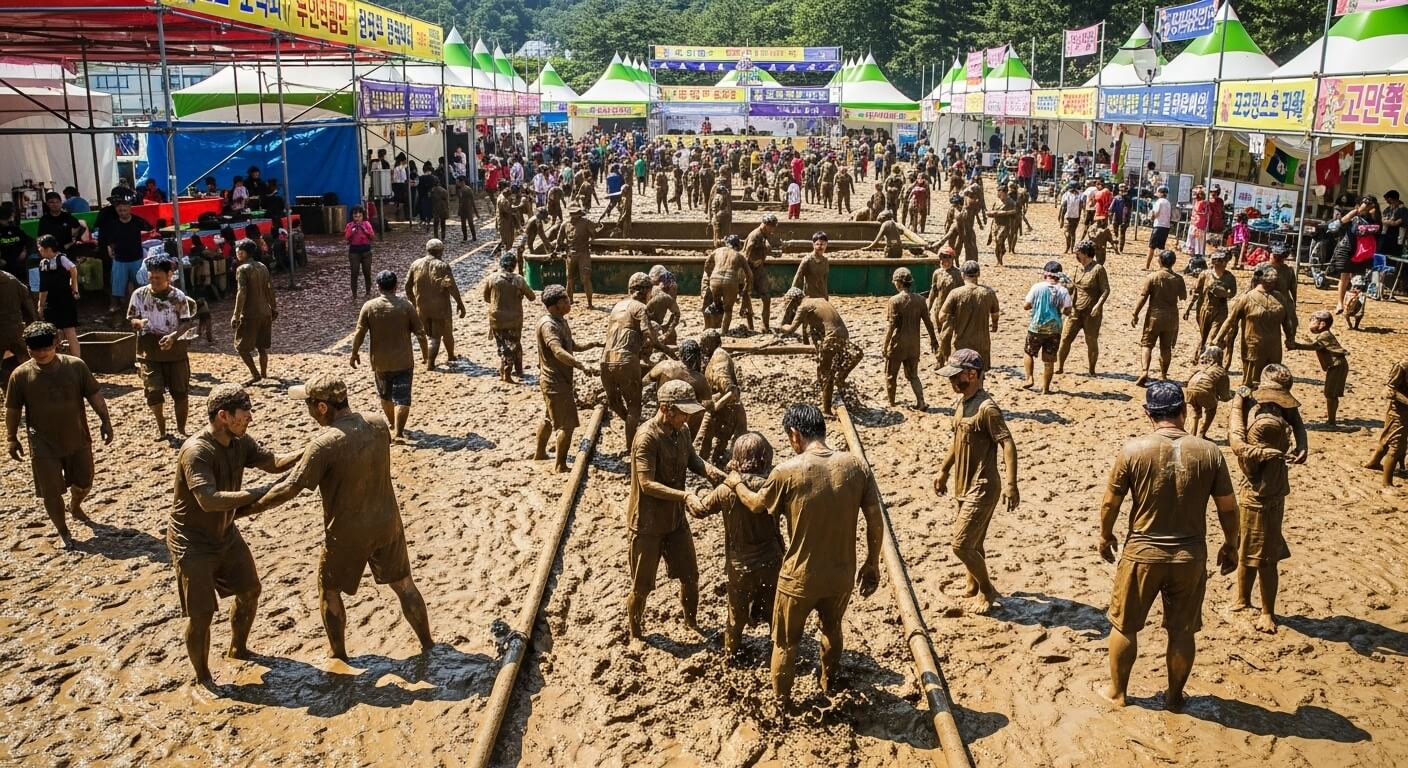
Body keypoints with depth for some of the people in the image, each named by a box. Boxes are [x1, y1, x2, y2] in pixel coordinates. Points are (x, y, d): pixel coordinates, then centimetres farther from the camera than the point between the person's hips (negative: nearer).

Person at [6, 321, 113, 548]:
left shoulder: (76, 366, -10)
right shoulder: (21, 375, -11)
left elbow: (94, 395, -2)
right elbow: (12, 409, -1)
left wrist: (105, 421, -5)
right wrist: (12, 438, 2)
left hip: (78, 439, 2)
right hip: (44, 445, -2)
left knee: (84, 483, 17)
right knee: (51, 492, 3)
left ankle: (75, 506, 50)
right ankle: (63, 531, 23)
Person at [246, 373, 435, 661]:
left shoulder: (324, 444, -24)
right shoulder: (378, 424, -7)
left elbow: (290, 489, -19)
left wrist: (253, 506, -4)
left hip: (349, 533, -4)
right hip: (388, 523, 5)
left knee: (329, 591, 19)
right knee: (404, 584, 19)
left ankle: (339, 658, 32)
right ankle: (428, 647, 28)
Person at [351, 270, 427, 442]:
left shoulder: (369, 306, -7)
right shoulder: (406, 306, -8)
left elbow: (359, 333, -5)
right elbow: (420, 333, -7)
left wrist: (354, 353, 9)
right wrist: (425, 353, 8)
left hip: (380, 362, 2)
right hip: (403, 362, -2)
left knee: (385, 395, 22)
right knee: (402, 398, 0)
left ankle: (393, 425, 38)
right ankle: (399, 433, -8)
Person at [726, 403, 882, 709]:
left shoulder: (787, 472, -20)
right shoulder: (856, 465, -11)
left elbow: (757, 505, 0)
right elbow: (876, 522, -5)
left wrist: (737, 483, 21)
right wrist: (872, 564, 10)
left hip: (800, 577, -4)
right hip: (842, 574, 4)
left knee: (785, 642, 21)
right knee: (832, 629, 32)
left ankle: (782, 702, 39)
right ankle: (829, 682, 55)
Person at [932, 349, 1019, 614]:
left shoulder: (986, 408, -22)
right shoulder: (960, 401, 6)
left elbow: (1008, 444, -26)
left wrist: (1010, 484, -33)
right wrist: (944, 470, 24)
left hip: (982, 488, -9)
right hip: (964, 485, 9)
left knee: (961, 545, -5)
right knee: (972, 543, 20)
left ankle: (987, 590, 15)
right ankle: (974, 586, 37)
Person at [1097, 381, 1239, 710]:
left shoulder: (1134, 449, -13)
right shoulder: (1209, 452, -9)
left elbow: (1110, 502, -6)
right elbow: (1228, 508, -1)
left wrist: (1105, 537, 11)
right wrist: (1230, 546, 15)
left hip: (1141, 554, -1)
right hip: (1190, 556, 2)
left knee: (1124, 625, 17)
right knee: (1182, 631, 18)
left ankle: (1117, 691, 30)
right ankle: (1174, 696, 33)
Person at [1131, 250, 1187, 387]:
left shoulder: (1152, 277, -10)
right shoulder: (1178, 279, -3)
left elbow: (1143, 297, -12)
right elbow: (1183, 297, 9)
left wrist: (1135, 314, -6)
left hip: (1155, 315, -2)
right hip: (1171, 316, 2)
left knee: (1147, 344, 3)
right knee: (1166, 347, 12)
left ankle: (1144, 372, -14)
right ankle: (1163, 374, 17)